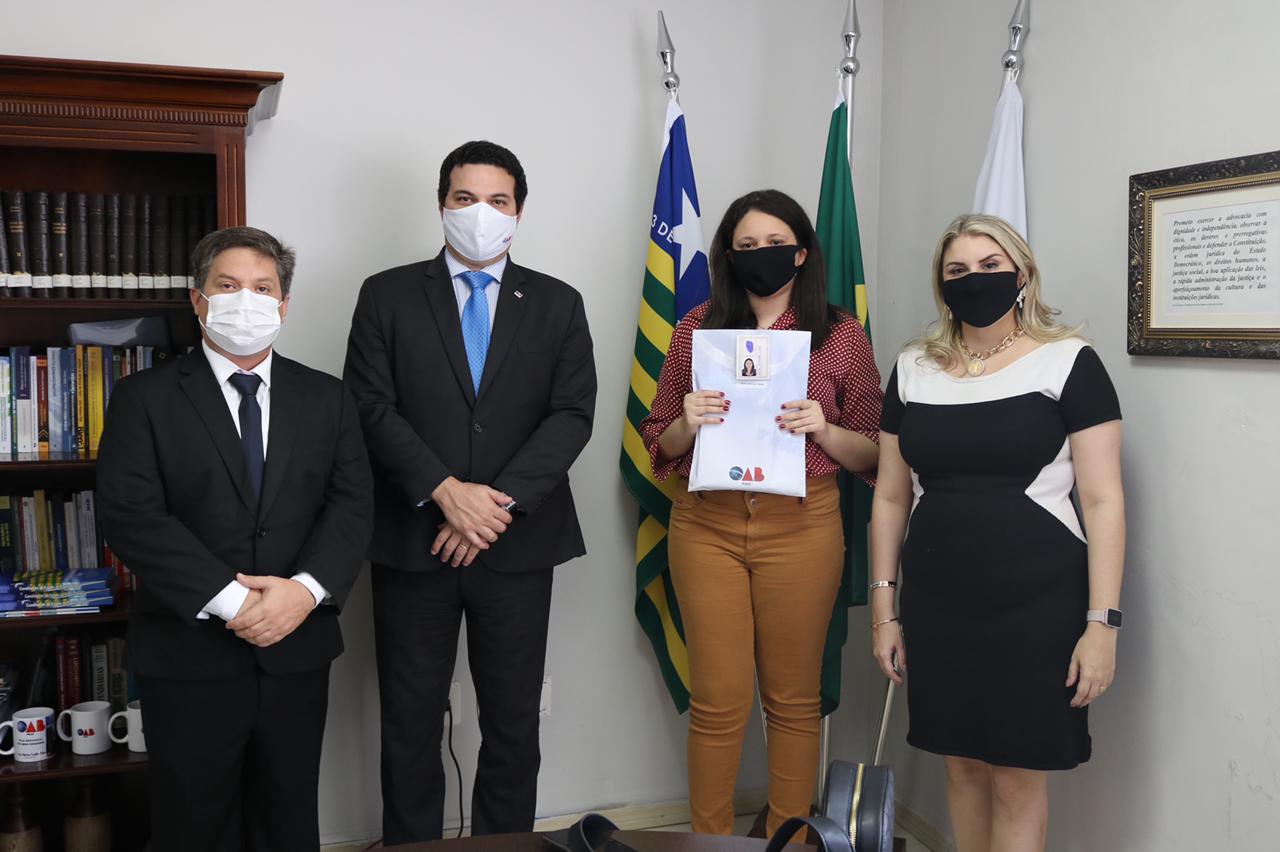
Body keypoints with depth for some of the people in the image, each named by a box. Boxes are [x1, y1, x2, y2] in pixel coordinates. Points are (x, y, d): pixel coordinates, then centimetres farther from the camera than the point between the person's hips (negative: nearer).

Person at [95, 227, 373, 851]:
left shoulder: (325, 397, 8)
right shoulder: (144, 397, -1)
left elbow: (353, 503, 0)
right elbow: (130, 517, -11)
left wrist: (306, 588, -17)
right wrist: (231, 599, -19)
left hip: (297, 652, 3)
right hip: (189, 653, -2)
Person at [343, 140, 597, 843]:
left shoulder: (558, 304, 7)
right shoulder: (387, 295, 4)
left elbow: (573, 414, -3)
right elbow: (372, 406, -5)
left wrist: (499, 502, -14)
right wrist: (446, 492, -16)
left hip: (517, 545, 1)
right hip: (413, 543, -1)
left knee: (513, 724, 10)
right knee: (410, 725, 10)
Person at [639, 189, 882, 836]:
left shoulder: (842, 335, 3)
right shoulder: (696, 329, 6)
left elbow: (873, 456, 5)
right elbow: (658, 444, 11)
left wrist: (823, 429, -14)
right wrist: (686, 422, -10)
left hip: (801, 527, 0)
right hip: (707, 525, 1)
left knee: (793, 698, 10)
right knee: (716, 700, 5)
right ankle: (710, 838, 23)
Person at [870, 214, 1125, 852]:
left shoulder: (1068, 363, -4)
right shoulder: (912, 370, 7)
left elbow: (1103, 500, -7)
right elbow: (891, 497, 10)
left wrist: (1102, 622, -12)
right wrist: (883, 610, 8)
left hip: (1038, 606, -3)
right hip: (935, 607, 4)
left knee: (1017, 775, 3)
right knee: (962, 763, 13)